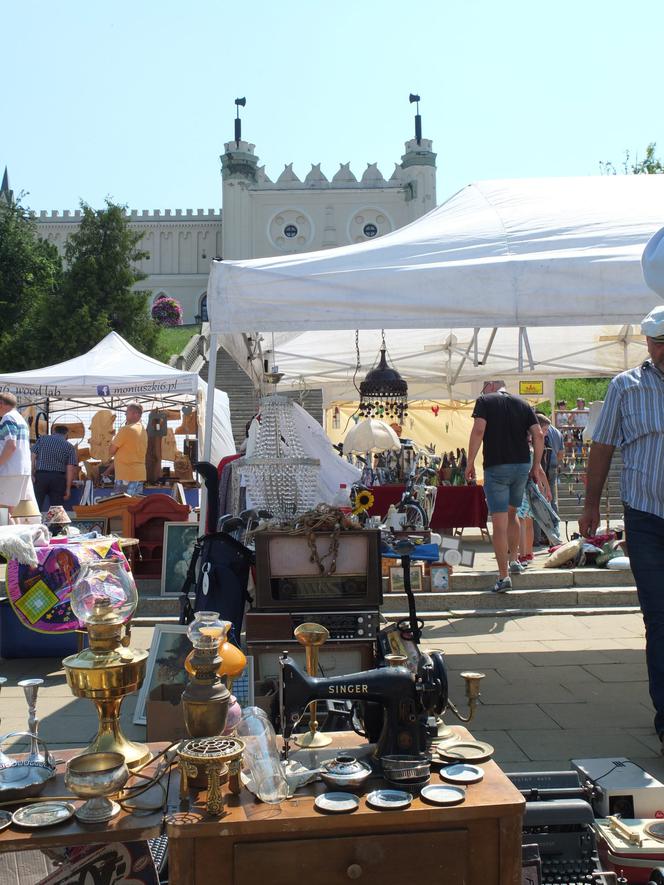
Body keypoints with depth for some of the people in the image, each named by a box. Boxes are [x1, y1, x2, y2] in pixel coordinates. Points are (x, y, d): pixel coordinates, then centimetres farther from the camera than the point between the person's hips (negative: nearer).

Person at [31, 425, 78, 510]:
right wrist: (68, 488, 3)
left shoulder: (42, 439, 13)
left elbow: (33, 457, 3)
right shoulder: (69, 446, 9)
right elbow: (70, 469, 2)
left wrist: (32, 474, 3)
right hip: (58, 478, 0)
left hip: (41, 475, 0)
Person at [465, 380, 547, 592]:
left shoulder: (485, 401, 1)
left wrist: (470, 463, -9)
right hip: (522, 465, 5)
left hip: (496, 467, -5)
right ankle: (514, 560, 28)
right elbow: (539, 435, 5)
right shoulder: (522, 403, 14)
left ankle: (503, 576, -3)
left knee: (499, 522, -3)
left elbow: (478, 431, -13)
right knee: (512, 513, 25)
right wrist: (536, 465, 12)